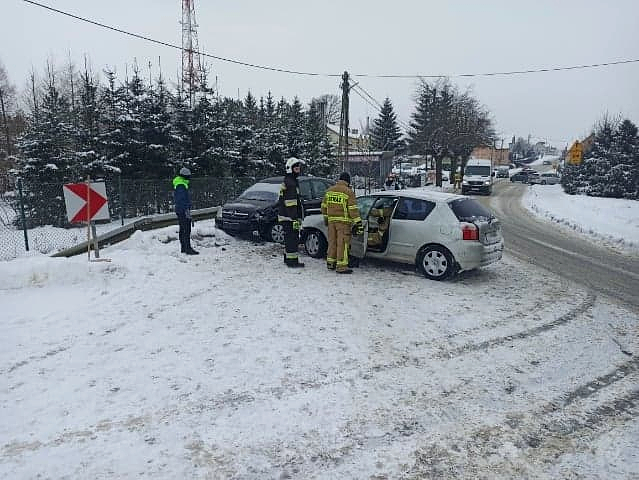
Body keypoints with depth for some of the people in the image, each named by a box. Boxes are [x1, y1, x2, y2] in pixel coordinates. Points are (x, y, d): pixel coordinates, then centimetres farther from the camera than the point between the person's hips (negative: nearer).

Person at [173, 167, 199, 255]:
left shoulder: (178, 185, 17)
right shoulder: (181, 185, -16)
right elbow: (182, 200, -22)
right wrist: (187, 211, -22)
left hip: (179, 210, 11)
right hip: (183, 211, -11)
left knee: (182, 230, 15)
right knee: (186, 230, -10)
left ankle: (183, 248, 22)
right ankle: (188, 248, -10)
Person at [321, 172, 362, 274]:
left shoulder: (329, 190, 11)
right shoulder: (348, 192, -8)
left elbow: (324, 206, 18)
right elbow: (353, 209, -12)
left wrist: (326, 218, 29)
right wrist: (357, 222, -10)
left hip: (331, 220, 6)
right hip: (343, 221, -6)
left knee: (332, 242, 15)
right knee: (343, 243, -4)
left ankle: (330, 263, 23)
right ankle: (341, 266, -3)